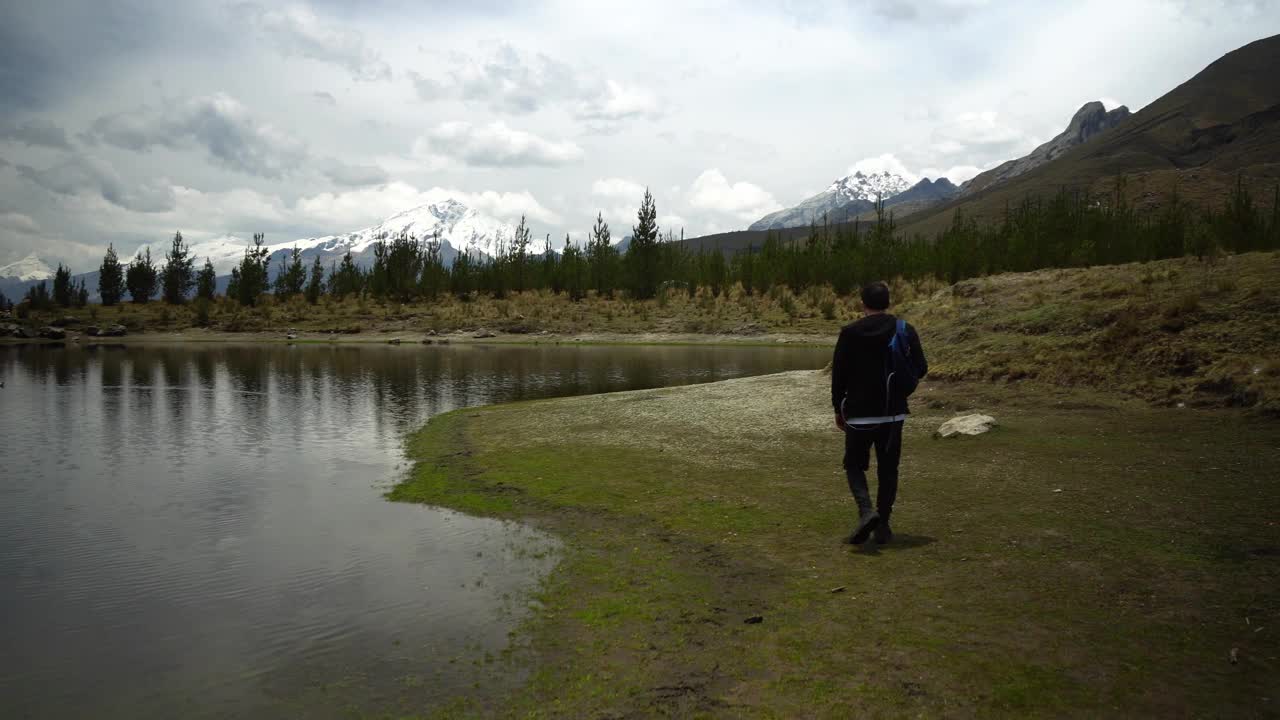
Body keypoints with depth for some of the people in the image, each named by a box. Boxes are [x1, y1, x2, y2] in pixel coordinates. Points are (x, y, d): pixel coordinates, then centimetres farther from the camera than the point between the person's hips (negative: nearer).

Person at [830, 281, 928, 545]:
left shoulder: (850, 333, -7)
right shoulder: (906, 331, -1)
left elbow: (838, 374, -4)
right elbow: (920, 369, 2)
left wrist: (839, 409, 7)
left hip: (859, 414, -2)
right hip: (893, 413, 2)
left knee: (854, 464, 11)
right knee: (888, 469, 12)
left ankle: (866, 511, -12)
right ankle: (883, 525, 13)